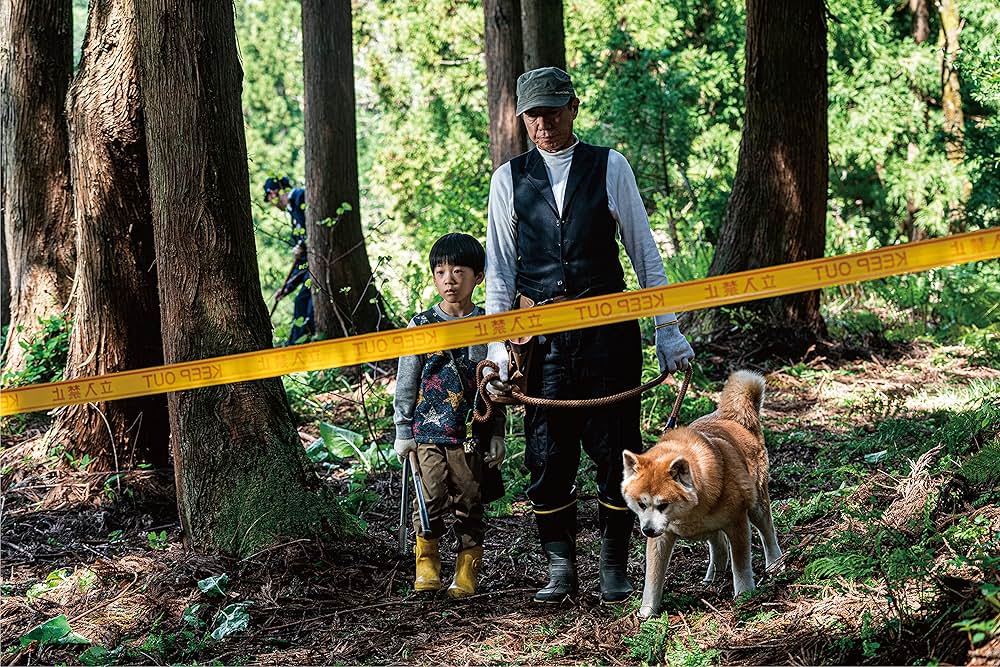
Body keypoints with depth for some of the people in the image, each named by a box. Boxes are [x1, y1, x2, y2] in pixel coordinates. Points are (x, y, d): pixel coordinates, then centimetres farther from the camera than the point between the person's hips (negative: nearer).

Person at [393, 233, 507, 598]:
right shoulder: (421, 325, 4)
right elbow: (406, 383, 7)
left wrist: (497, 435, 6)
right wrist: (403, 431, 4)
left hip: (473, 432, 1)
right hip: (429, 429, -1)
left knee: (469, 501, 2)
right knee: (432, 497, -9)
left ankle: (467, 571, 12)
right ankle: (427, 563, 7)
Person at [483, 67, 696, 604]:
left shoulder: (609, 167, 3)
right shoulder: (509, 179, 7)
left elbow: (644, 252, 6)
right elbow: (499, 270, 7)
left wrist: (668, 331, 2)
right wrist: (497, 348, 0)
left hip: (608, 327, -1)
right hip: (539, 333, 1)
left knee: (615, 448, 1)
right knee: (547, 454, 2)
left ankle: (614, 567, 12)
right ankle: (560, 568, 13)